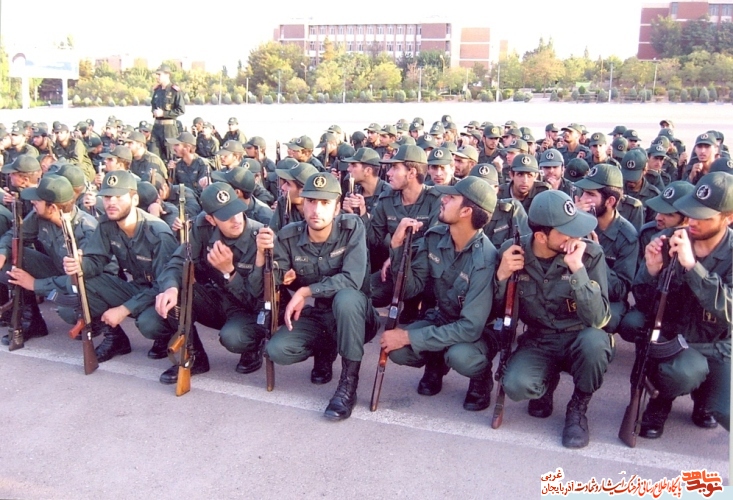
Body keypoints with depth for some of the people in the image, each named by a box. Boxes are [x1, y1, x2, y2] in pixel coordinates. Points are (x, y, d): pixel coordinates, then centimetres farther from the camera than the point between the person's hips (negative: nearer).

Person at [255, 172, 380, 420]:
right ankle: (324, 348, 12)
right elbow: (267, 288, -12)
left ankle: (349, 383, -21)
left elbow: (352, 280, -28)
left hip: (352, 313, -3)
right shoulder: (288, 236, -10)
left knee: (345, 298, -37)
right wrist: (262, 253, -29)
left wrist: (304, 291, -27)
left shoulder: (352, 227, -18)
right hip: (314, 315, 3)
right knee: (277, 350, -21)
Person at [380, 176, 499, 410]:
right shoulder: (434, 237, -12)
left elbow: (470, 328, -32)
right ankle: (435, 363, 12)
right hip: (441, 320, 5)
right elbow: (412, 288, -10)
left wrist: (410, 337, -31)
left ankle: (482, 376, 0)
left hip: (478, 332, -4)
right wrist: (398, 247, -25)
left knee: (459, 356, -36)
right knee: (397, 350, -21)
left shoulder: (485, 259, -30)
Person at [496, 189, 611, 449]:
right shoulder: (512, 252, -11)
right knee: (516, 386, -29)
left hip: (580, 340, 0)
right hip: (538, 342, 1)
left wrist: (577, 268, -35)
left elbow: (598, 319, -26)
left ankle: (578, 408, -5)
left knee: (594, 340, -36)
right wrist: (501, 276, -22)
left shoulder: (590, 253, -17)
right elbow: (496, 312, -3)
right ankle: (547, 380, 10)